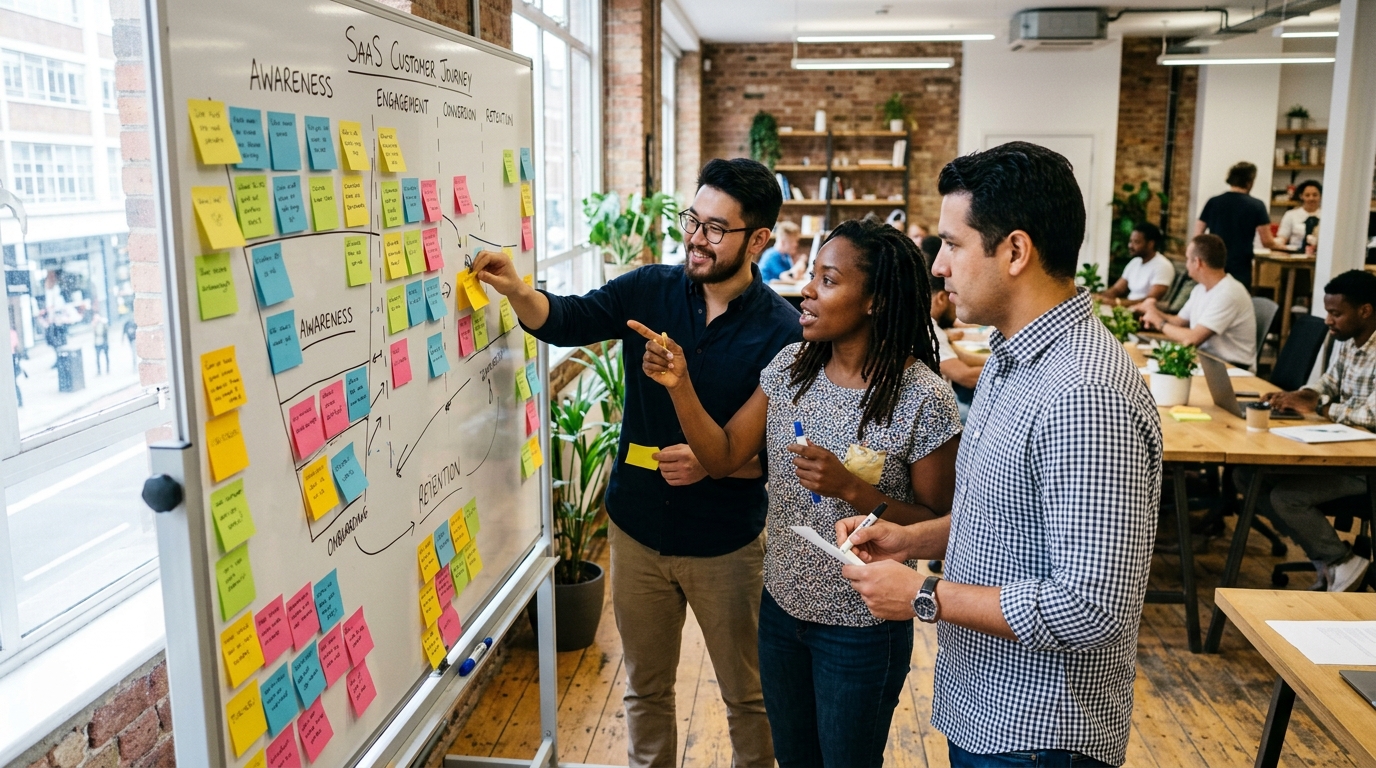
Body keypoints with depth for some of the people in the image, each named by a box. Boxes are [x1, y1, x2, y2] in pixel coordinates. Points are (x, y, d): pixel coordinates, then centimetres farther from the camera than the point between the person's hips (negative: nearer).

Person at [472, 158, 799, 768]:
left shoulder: (781, 330, -14)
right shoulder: (651, 291, -3)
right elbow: (566, 320, -4)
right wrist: (516, 291, -23)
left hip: (726, 542, -3)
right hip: (638, 528, 3)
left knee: (746, 697, 16)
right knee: (645, 689, 21)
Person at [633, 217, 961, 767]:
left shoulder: (923, 398, -21)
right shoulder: (791, 366, -4)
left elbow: (937, 525, -15)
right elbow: (723, 457, -4)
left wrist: (850, 488, -28)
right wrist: (678, 384, -17)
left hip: (861, 632, -5)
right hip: (781, 608, 5)